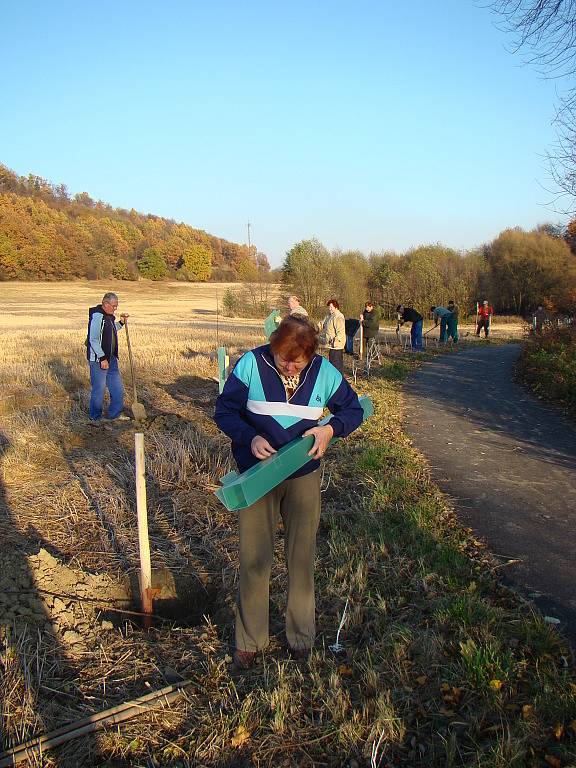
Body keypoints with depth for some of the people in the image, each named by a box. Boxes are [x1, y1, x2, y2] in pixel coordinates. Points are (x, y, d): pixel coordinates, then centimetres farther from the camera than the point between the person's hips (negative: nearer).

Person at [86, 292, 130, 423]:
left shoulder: (109, 316, 11)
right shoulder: (97, 316, -18)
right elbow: (93, 340, -22)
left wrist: (121, 322, 12)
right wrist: (102, 358, -22)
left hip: (111, 358, 9)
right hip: (98, 359, -9)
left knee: (117, 387, 14)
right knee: (99, 389, 1)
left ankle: (115, 414, 27)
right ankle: (95, 417, 16)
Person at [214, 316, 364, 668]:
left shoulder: (324, 372, -9)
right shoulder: (251, 364, -14)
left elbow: (354, 409, 3)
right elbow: (224, 411, -8)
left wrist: (331, 428, -18)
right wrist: (249, 437, -26)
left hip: (304, 477, 1)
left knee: (302, 557, 13)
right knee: (254, 559, 7)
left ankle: (302, 636, 33)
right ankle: (250, 640, 27)